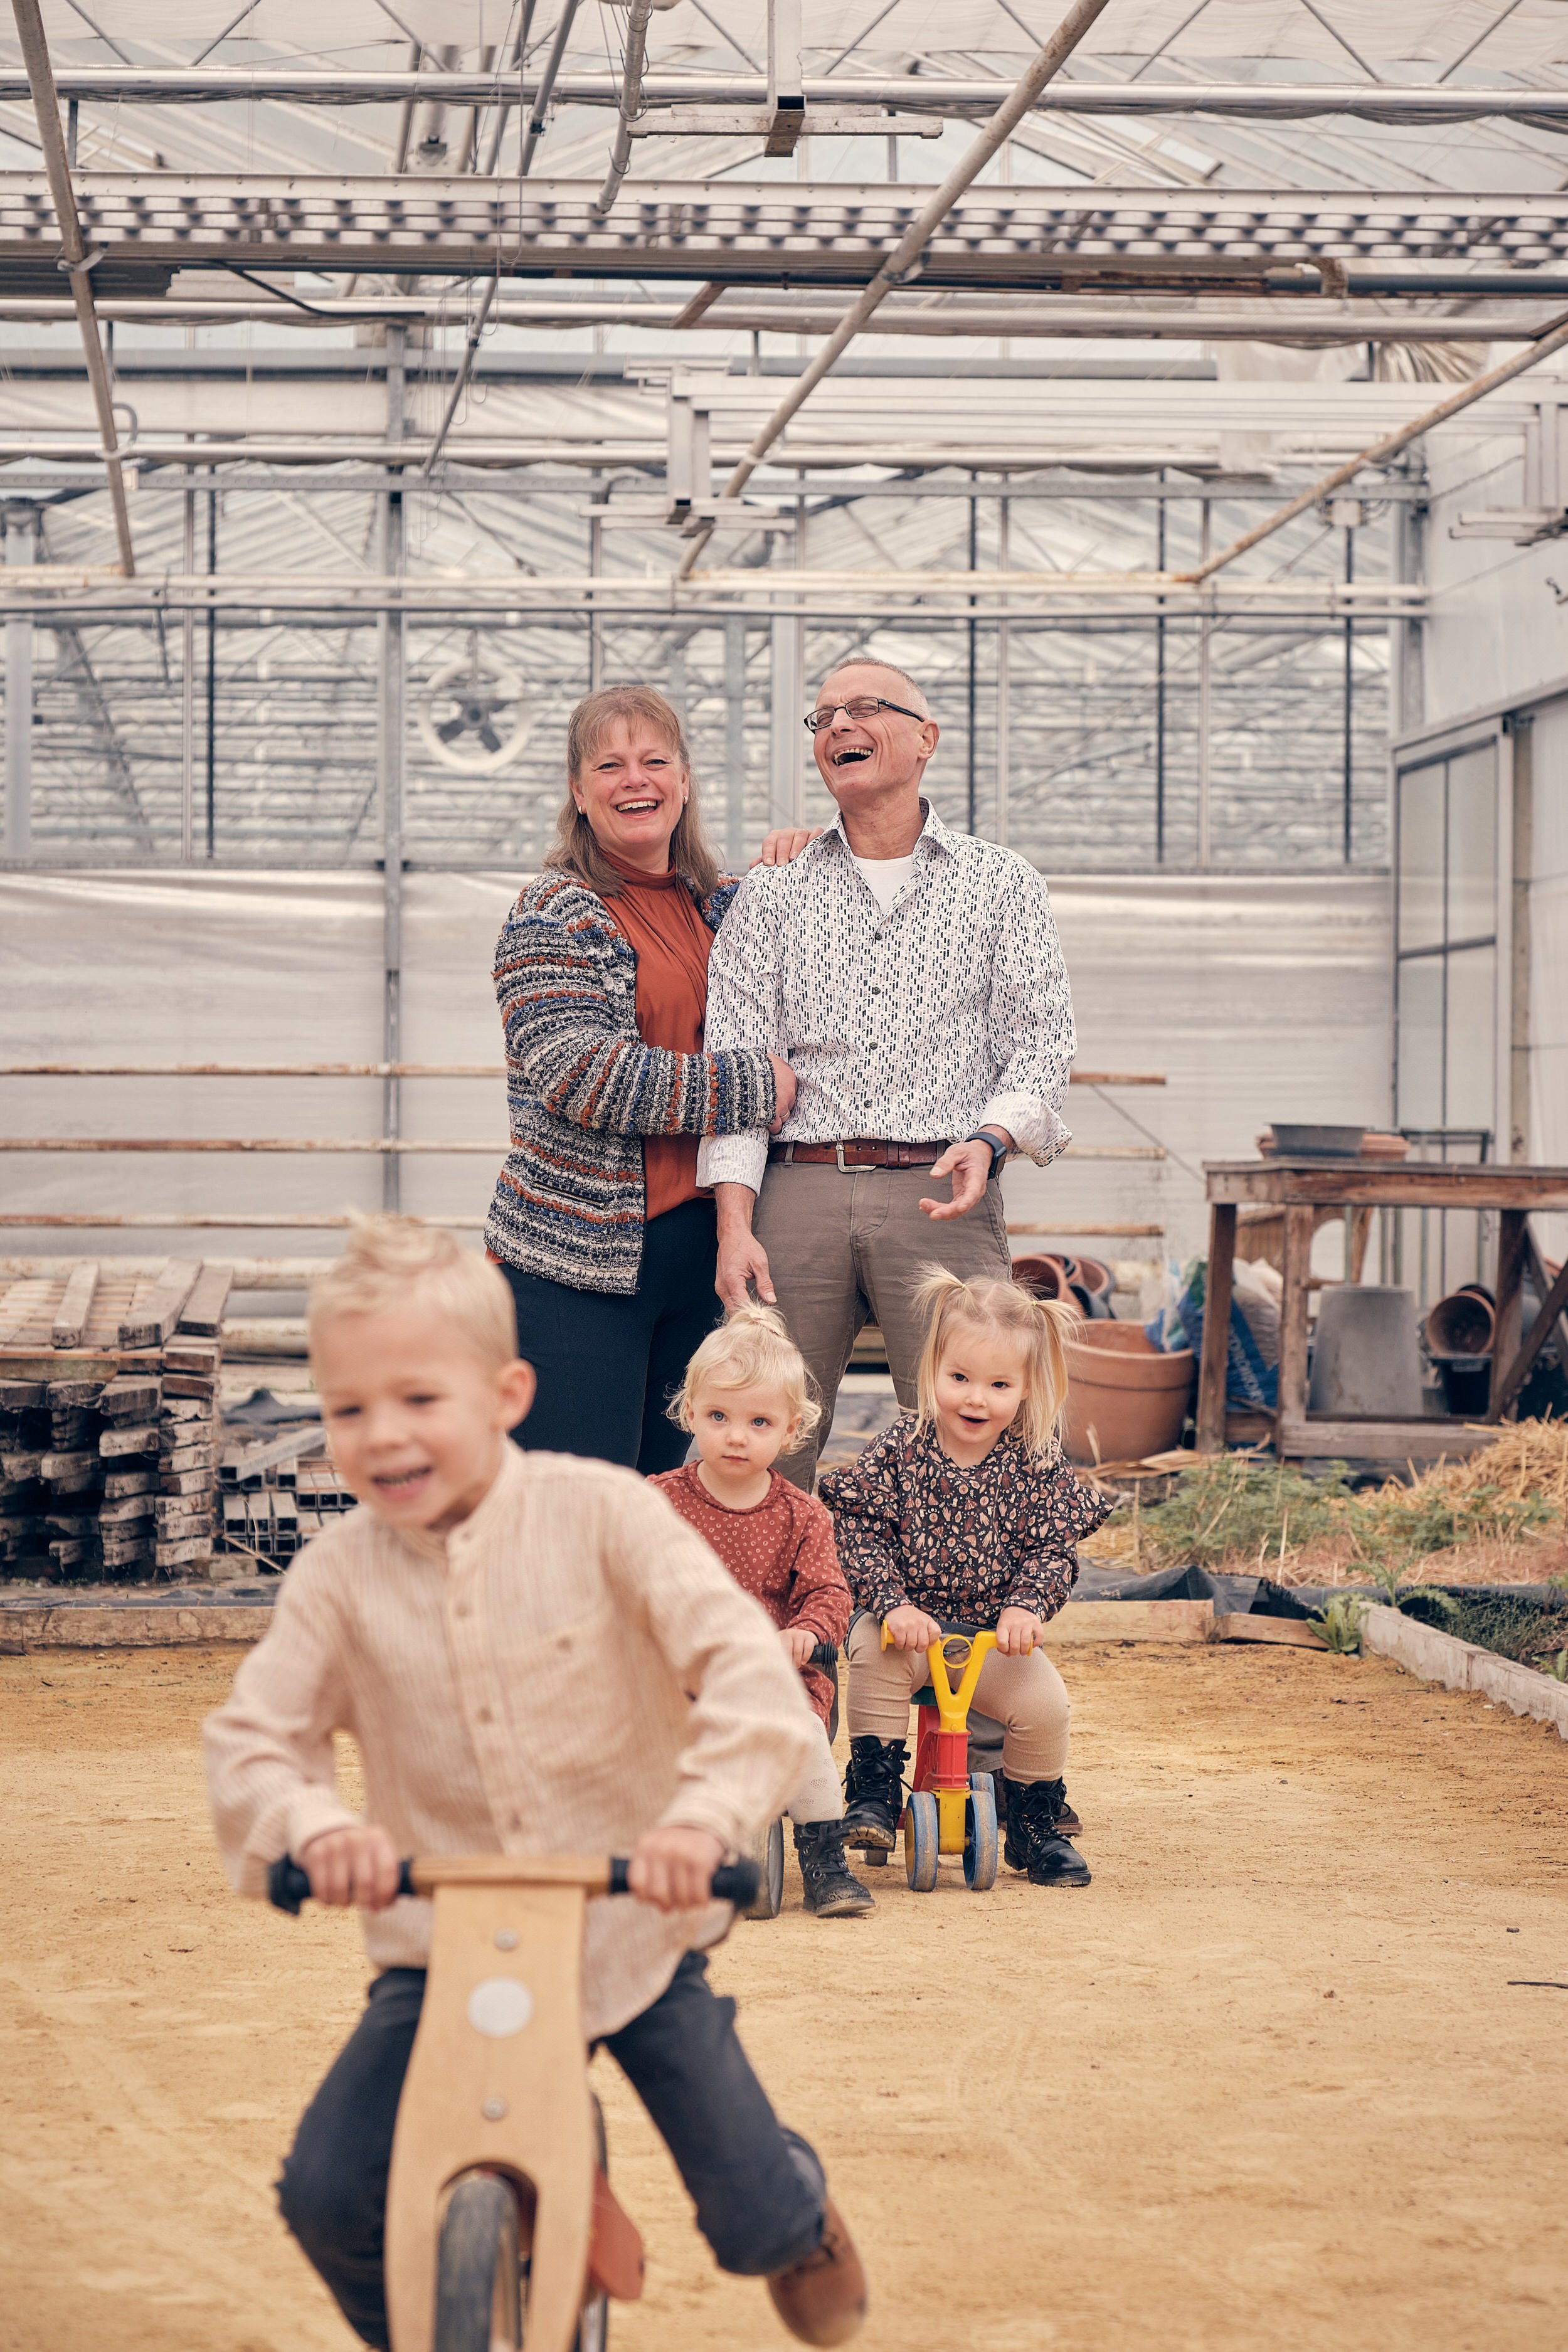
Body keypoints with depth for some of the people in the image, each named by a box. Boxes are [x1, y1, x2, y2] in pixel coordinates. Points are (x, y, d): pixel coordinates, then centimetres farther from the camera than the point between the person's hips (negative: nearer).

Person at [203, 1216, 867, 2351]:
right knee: (327, 2196, -13)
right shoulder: (339, 1575, -7)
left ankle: (799, 2206, 38)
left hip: (634, 1927, -2)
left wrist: (705, 1813, -38)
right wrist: (312, 1825, -29)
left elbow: (741, 1659, -21)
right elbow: (252, 1734, -7)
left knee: (754, 2226, -1)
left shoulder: (598, 1512, -13)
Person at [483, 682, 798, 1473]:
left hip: (699, 1253, 7)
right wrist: (750, 1087, -15)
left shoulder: (720, 904, 14)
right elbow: (578, 1074, -18)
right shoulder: (554, 917, -6)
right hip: (577, 1259, -6)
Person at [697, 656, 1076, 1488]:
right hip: (797, 1195, 1)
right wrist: (735, 1226, -5)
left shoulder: (1001, 883, 13)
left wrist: (989, 1140, -15)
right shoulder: (772, 894, 15)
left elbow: (1040, 1041, 6)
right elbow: (735, 1067, 8)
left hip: (942, 1201, -1)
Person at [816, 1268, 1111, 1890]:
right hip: (911, 1621, -1)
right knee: (873, 1651, -32)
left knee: (1043, 1703, -20)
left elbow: (1053, 1549, -2)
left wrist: (1026, 1606, -21)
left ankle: (1036, 1824, 7)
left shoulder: (1036, 1465, -2)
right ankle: (873, 1792, -16)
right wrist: (892, 1604, -23)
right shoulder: (899, 1451, -6)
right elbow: (860, 1532, -9)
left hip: (994, 1632, 1)